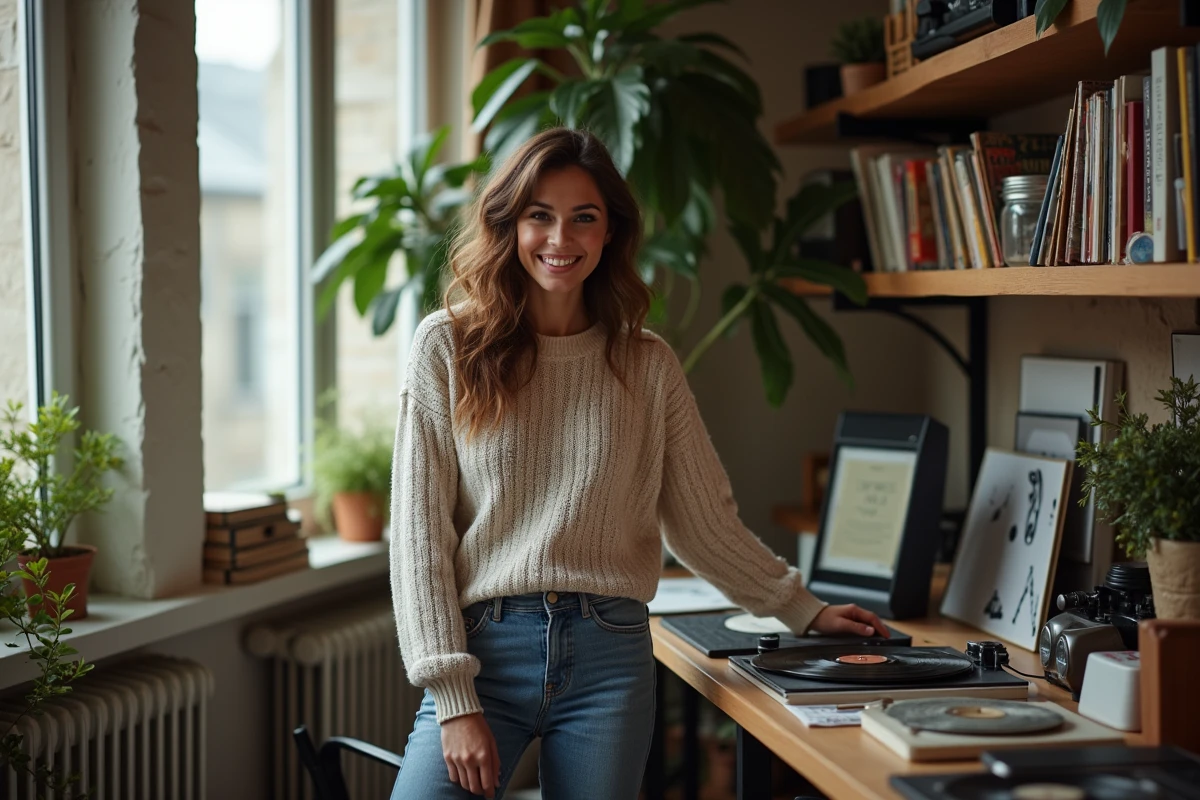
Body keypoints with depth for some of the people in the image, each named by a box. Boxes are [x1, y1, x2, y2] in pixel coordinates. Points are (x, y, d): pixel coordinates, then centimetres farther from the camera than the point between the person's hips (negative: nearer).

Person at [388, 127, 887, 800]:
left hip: (611, 660, 2)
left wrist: (804, 611, 15)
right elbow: (420, 534, -2)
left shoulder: (648, 366, 8)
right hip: (484, 649, -1)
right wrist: (454, 699, -7)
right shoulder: (448, 349, 2)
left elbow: (706, 524, 16)